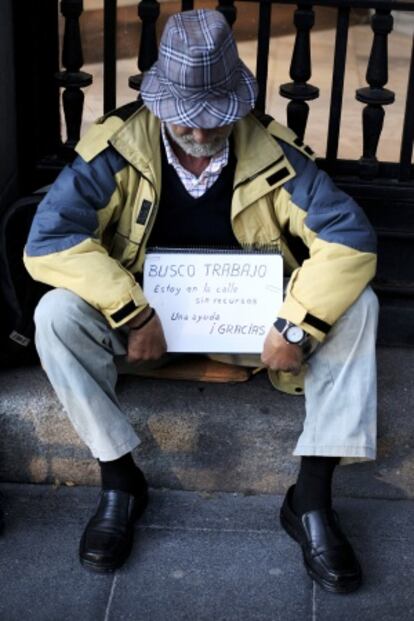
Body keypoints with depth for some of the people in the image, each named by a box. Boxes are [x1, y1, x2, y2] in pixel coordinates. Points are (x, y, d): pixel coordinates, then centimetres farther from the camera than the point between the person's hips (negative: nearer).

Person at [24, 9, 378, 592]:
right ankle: (120, 480, -14)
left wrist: (296, 325, -30)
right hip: (142, 309, 0)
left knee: (356, 305, -23)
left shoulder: (273, 152, -15)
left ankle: (312, 498, -18)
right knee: (57, 314, -29)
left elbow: (351, 235, -19)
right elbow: (48, 238, -25)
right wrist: (133, 315, -32)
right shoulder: (117, 147, -18)